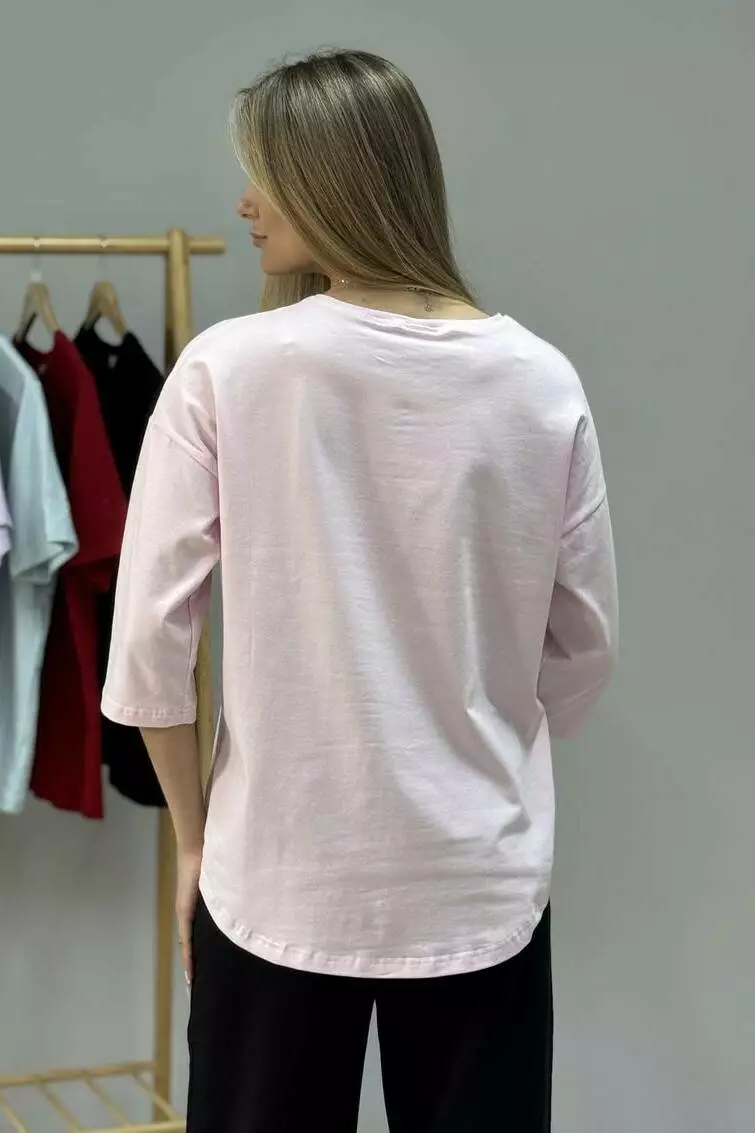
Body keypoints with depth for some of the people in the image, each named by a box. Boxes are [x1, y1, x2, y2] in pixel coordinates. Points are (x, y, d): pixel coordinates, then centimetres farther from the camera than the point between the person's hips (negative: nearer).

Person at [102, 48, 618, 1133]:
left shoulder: (229, 371, -11)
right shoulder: (541, 383, -4)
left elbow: (149, 638, -8)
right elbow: (584, 646, 4)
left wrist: (194, 838, 5)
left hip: (280, 877, -1)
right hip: (481, 879, 2)